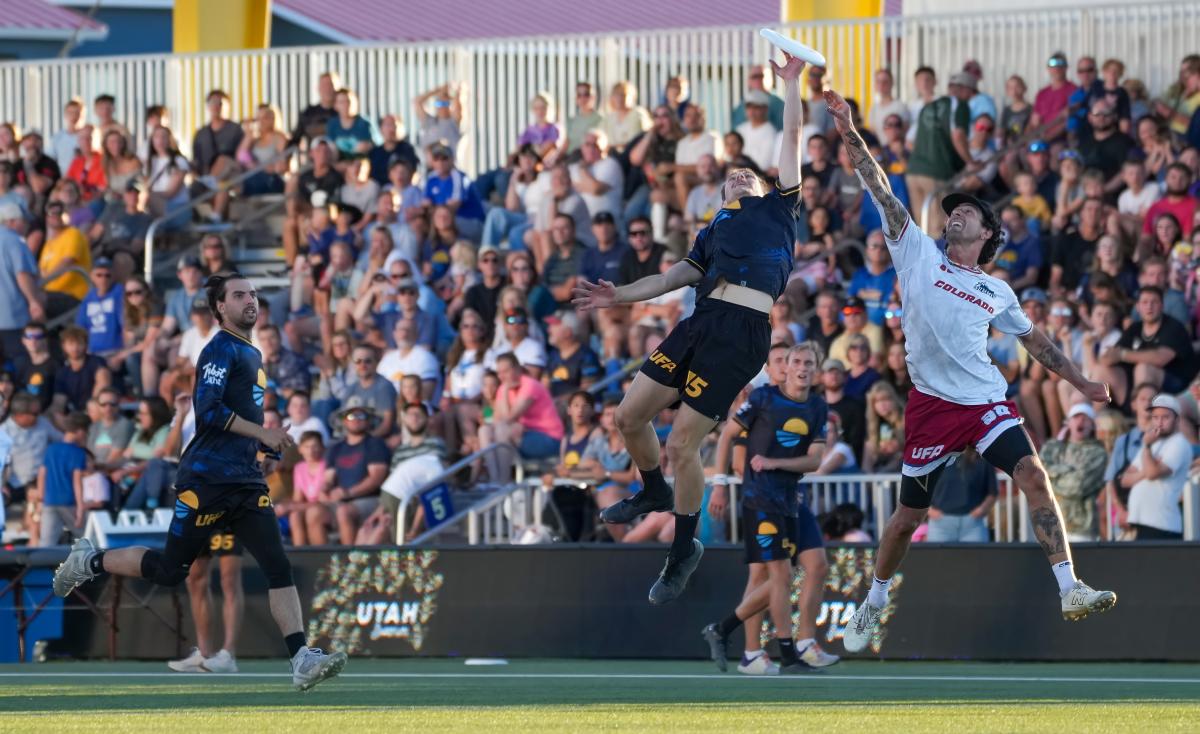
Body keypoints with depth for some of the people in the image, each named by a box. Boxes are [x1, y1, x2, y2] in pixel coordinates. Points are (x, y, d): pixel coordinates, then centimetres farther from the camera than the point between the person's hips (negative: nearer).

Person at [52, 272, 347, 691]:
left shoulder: (252, 354, 19)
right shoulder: (222, 350, -8)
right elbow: (208, 408, -21)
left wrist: (266, 445, 17)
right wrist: (262, 433, -22)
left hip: (247, 483, 8)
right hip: (206, 480, -8)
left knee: (278, 567, -8)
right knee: (170, 570, 1)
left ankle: (302, 660, -17)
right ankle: (89, 562, 24)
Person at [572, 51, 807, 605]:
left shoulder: (777, 208, 19)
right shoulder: (714, 232, 30)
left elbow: (792, 137, 20)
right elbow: (672, 278, 24)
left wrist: (791, 84, 21)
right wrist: (619, 296, 13)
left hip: (743, 329, -6)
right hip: (702, 320, 6)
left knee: (682, 444, -8)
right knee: (630, 416, 6)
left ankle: (684, 549, 11)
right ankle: (655, 494, 35)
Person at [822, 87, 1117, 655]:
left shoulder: (996, 292, 16)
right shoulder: (920, 255, 9)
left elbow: (1034, 340, 28)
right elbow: (881, 191, 4)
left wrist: (1080, 382, 24)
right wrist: (849, 134, -2)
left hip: (987, 401, 1)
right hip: (931, 404, -1)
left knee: (1033, 475, -20)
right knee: (909, 514, 5)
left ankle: (1070, 591, -24)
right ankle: (874, 602, 29)